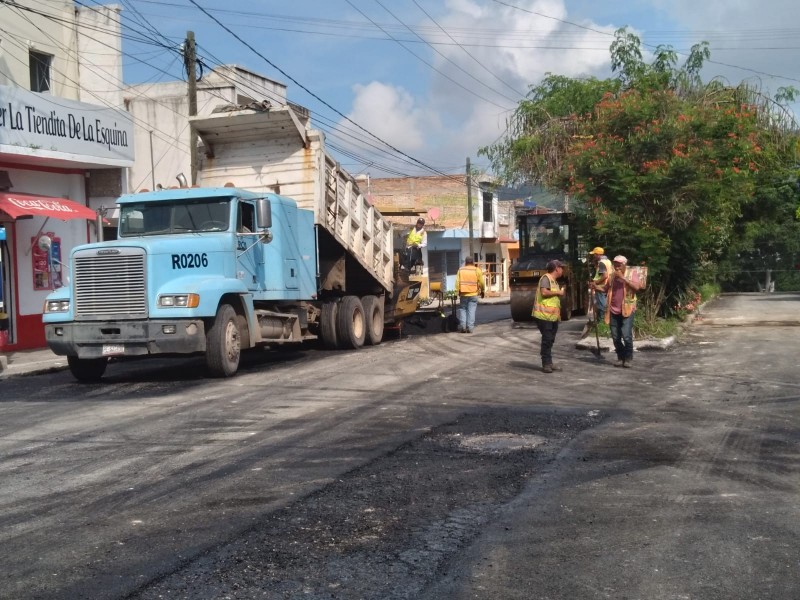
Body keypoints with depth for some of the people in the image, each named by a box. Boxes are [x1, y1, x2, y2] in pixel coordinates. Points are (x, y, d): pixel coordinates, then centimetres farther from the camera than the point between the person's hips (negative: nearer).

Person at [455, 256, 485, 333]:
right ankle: (470, 327, -4)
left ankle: (462, 326, 0)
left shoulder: (460, 270, 4)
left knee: (462, 309, 11)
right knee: (471, 310, 2)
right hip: (473, 294, -1)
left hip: (463, 294, 1)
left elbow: (457, 282, -2)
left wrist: (458, 291, 2)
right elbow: (481, 282, 0)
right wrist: (483, 291, 13)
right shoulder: (477, 270, 1)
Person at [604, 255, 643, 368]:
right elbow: (607, 289, 19)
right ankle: (620, 357, 19)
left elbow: (637, 287, -18)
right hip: (613, 310, 5)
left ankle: (629, 358, 3)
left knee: (626, 336, -12)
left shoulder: (632, 273, -2)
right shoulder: (612, 275, 11)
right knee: (615, 337, 5)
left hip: (627, 310, -5)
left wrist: (623, 277, -20)